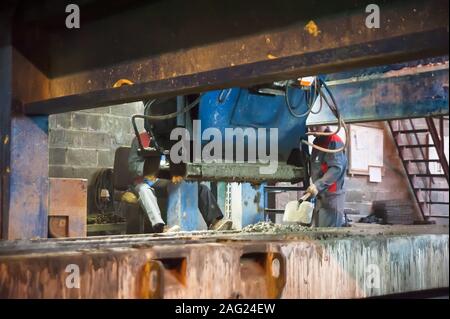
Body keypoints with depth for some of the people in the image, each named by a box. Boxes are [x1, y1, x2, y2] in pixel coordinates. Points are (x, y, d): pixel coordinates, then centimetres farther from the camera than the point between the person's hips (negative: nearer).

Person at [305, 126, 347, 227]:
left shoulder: (334, 141, -10)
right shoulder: (317, 142, 18)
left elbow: (336, 168, -21)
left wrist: (318, 185, -29)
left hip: (332, 196, -9)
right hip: (320, 196, 9)